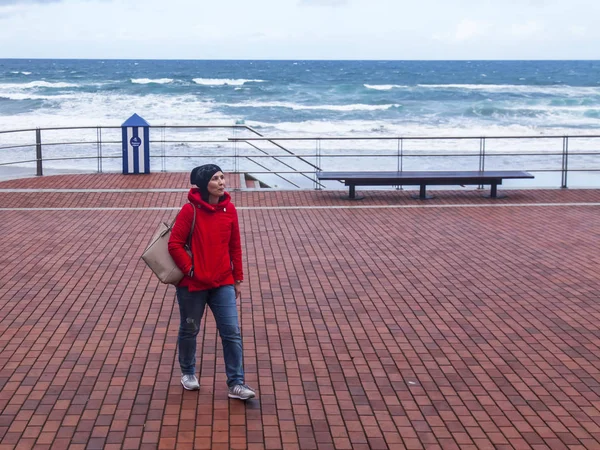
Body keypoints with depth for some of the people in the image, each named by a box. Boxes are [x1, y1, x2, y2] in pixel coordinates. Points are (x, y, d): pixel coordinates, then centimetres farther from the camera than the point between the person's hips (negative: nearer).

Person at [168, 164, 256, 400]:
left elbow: (235, 246, 7)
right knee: (189, 330, 14)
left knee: (232, 332, -3)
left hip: (223, 283, 3)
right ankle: (188, 372, 36)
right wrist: (189, 269, -15)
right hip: (192, 284, -3)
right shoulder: (190, 210, -12)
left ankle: (236, 384, 2)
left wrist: (238, 279, 9)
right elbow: (175, 244, -11)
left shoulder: (229, 208, 1)